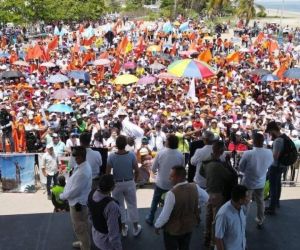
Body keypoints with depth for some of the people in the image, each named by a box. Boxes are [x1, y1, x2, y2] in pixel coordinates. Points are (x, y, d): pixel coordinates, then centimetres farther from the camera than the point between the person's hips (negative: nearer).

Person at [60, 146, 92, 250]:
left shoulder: (83, 172, -32)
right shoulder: (82, 166, 0)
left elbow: (74, 191, -26)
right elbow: (73, 183, 12)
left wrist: (62, 196, -10)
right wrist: (65, 194, 6)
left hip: (77, 203, -10)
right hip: (79, 201, 10)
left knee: (80, 228, 9)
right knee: (82, 226, 27)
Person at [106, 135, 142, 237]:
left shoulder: (111, 156, -17)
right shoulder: (132, 155, -16)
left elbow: (108, 172, -12)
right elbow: (136, 170, -10)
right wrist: (134, 180, 8)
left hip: (117, 184, 0)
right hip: (129, 183, 1)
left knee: (119, 206, 15)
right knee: (132, 205, 15)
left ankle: (123, 229, 26)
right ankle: (136, 228, 26)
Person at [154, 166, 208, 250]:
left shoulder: (172, 194, -34)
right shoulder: (195, 187, -16)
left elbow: (165, 215, -25)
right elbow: (206, 198, 4)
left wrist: (157, 225, -7)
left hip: (172, 230, -5)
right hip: (189, 227, 5)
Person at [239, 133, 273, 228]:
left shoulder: (247, 154, -29)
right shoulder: (269, 153, -17)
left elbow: (241, 168, -13)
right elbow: (269, 165, 3)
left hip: (248, 183, -3)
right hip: (261, 182, 3)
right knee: (260, 202, 23)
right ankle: (260, 222, 38)